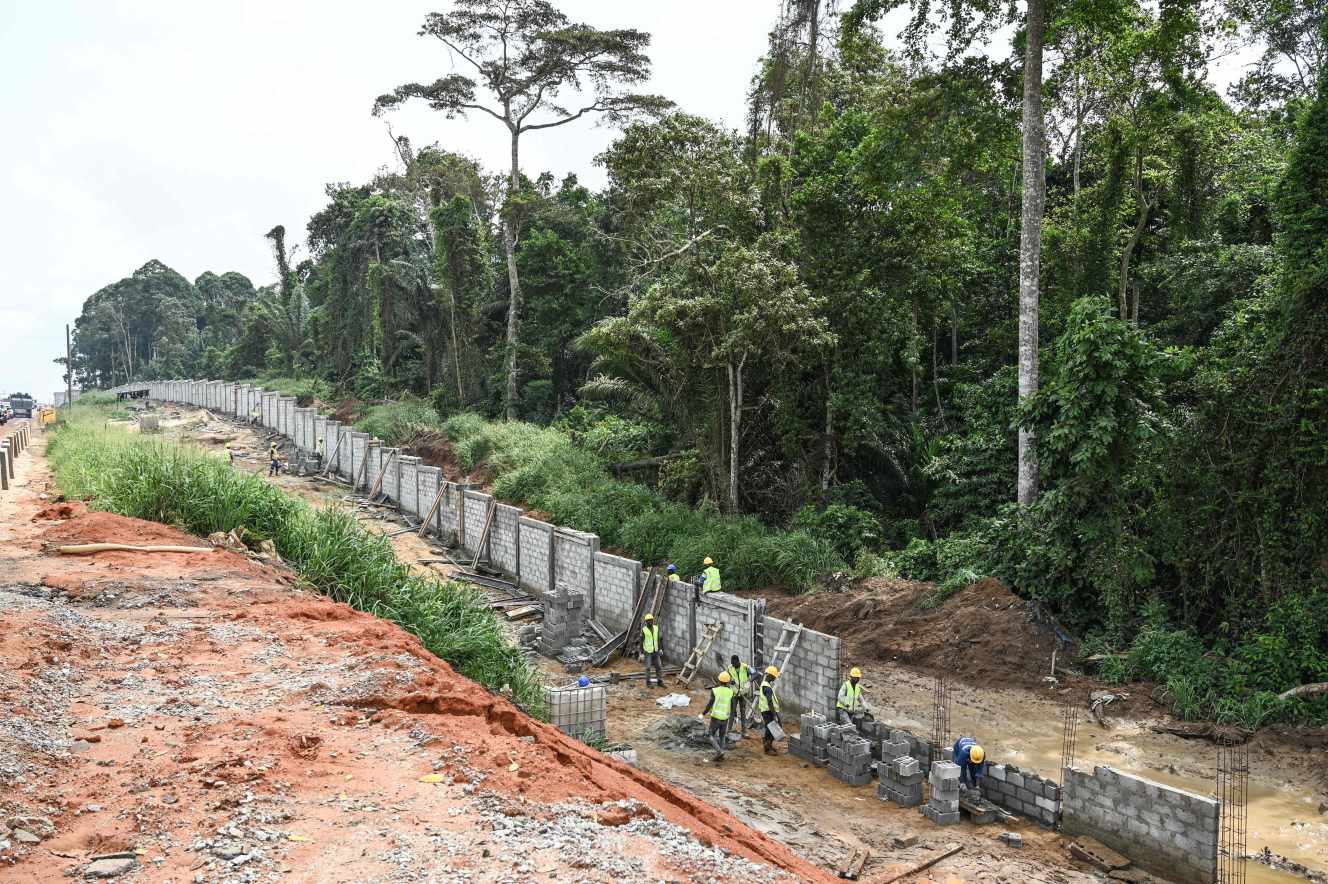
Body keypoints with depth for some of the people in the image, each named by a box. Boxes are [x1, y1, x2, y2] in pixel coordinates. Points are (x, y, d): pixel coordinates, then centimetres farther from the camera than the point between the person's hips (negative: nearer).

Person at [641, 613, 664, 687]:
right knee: (648, 668, 0)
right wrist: (641, 652, -9)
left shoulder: (656, 628, 2)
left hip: (655, 651, 5)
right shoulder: (643, 630, -12)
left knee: (658, 667, 6)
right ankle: (648, 683, 11)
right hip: (647, 651, -5)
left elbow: (658, 639, 10)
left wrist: (660, 649, 7)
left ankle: (660, 682, 15)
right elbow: (641, 642, -8)